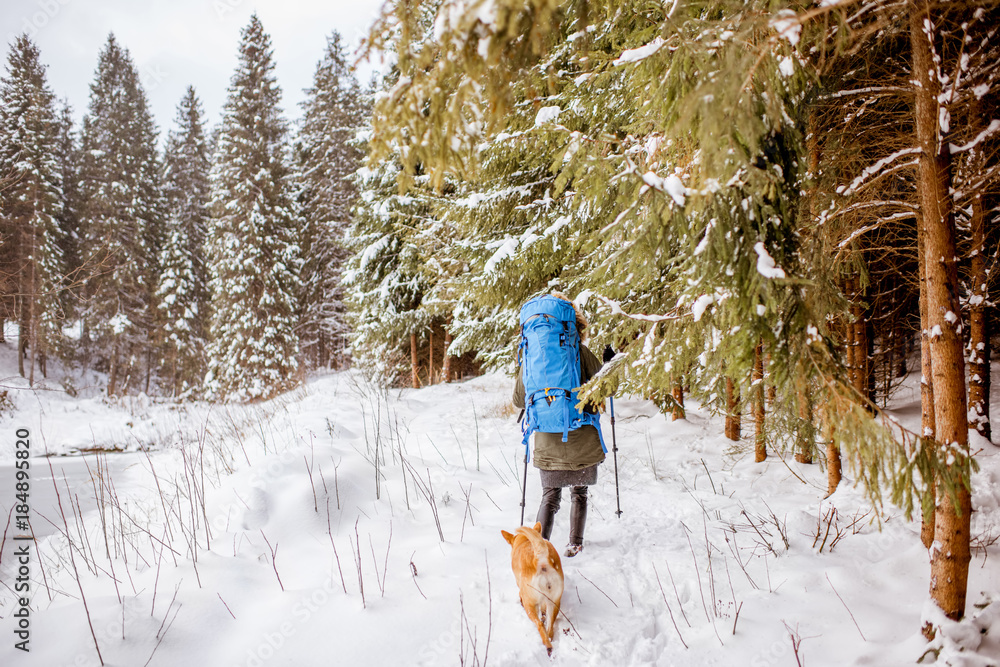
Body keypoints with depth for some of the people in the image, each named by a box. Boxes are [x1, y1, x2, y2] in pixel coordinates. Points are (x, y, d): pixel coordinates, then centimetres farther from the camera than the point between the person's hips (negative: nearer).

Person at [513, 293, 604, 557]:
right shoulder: (579, 352, -8)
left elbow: (519, 400, 7)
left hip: (548, 444, 1)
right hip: (582, 441, -1)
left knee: (549, 497, 12)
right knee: (579, 493, 19)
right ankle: (575, 544, 28)